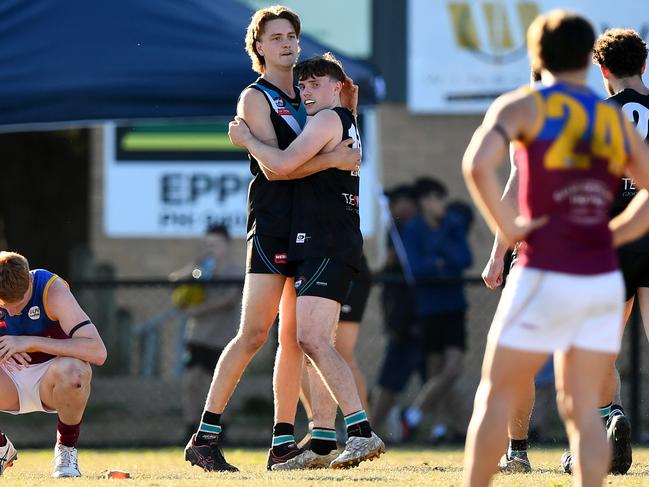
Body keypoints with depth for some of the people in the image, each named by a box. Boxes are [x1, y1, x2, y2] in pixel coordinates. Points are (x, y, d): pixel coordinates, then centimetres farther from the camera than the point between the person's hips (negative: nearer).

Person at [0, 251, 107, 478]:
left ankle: (66, 448, -10)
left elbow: (97, 352, -32)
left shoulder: (52, 290, -22)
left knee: (73, 370, -39)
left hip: (48, 378, -2)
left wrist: (30, 342, -33)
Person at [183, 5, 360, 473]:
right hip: (271, 227, -7)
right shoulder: (256, 98, -2)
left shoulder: (304, 97, 19)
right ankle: (205, 437, -12)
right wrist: (332, 159, -19)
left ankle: (283, 442, 6)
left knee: (295, 338, 5)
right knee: (254, 333, -13)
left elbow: (337, 141, 33)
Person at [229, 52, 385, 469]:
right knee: (317, 344, 11)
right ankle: (324, 443, 11)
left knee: (313, 340, -19)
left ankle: (363, 432, -27)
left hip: (326, 244, -11)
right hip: (323, 246, 11)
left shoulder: (328, 120, -7)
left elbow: (283, 165, -18)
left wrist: (246, 139, -3)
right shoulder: (348, 125, 24)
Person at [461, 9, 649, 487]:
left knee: (496, 396, 7)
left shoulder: (524, 105, -2)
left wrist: (508, 227, -9)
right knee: (583, 408, 7)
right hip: (604, 280, 4)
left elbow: (478, 165, -20)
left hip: (546, 278, -4)